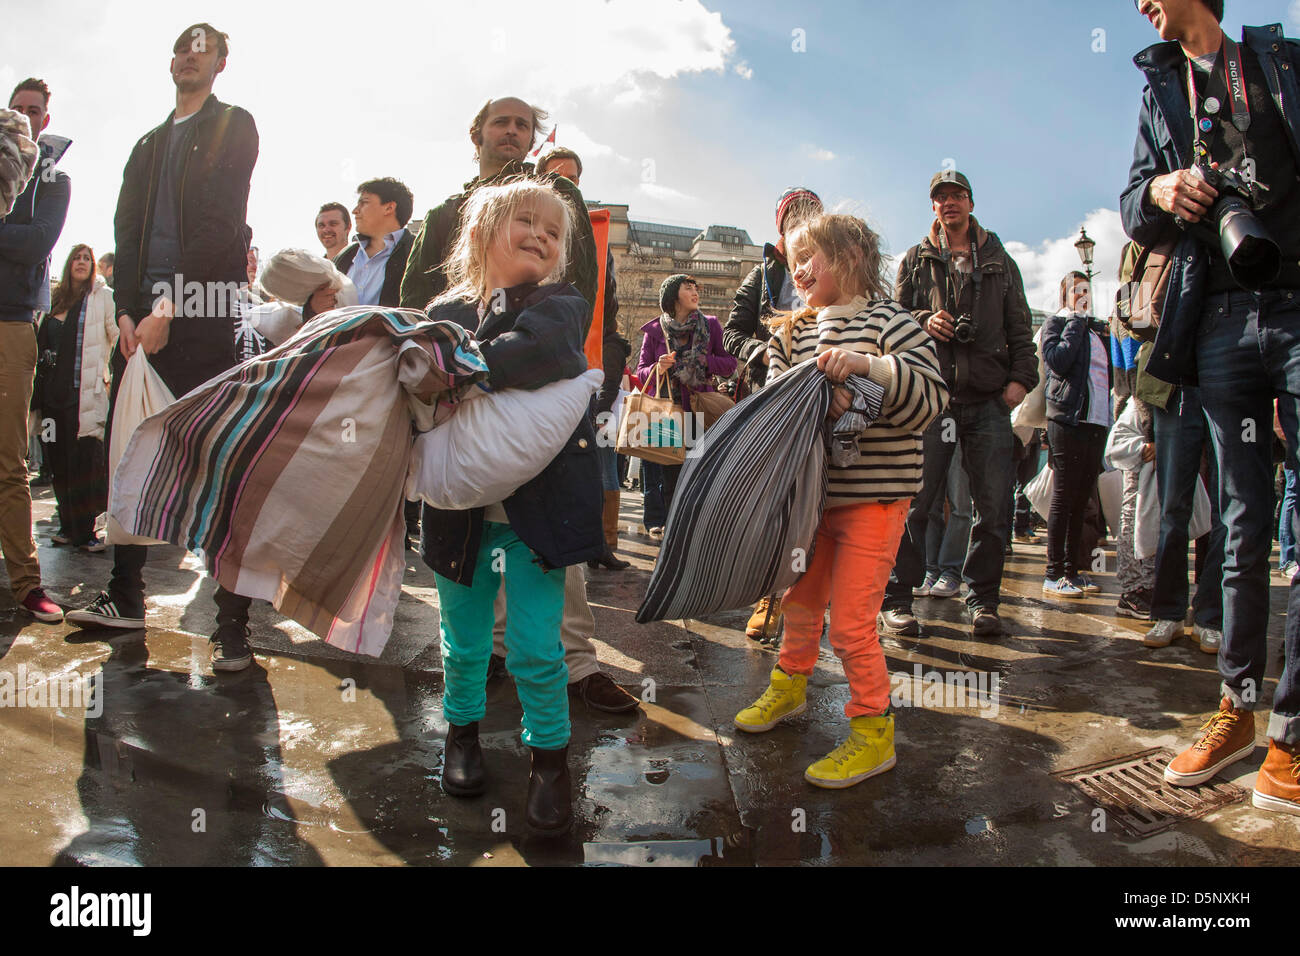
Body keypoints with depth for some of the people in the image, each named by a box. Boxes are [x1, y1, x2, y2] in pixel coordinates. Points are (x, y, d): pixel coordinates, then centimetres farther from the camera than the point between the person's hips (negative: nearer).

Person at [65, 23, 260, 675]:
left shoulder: (234, 127, 6)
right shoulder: (149, 144, 24)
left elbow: (220, 224, -7)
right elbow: (127, 232, 16)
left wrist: (169, 309, -12)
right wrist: (127, 310, -1)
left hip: (201, 316, -6)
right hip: (142, 317, 7)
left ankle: (233, 622, -5)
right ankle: (125, 598, 19)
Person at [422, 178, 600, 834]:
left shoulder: (559, 304, -3)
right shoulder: (445, 314, 6)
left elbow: (542, 350, -24)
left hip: (537, 508, -3)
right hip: (461, 507, 3)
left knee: (535, 648, 1)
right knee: (463, 640, 16)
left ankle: (549, 755, 24)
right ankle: (463, 731, 43)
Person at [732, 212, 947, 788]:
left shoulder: (886, 321, -7)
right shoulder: (795, 330, 11)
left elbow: (930, 399, -15)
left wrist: (868, 365, -27)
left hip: (874, 496, -6)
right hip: (814, 491, 6)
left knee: (850, 624, -4)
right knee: (801, 600, 20)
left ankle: (874, 733, 14)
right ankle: (790, 686, 43)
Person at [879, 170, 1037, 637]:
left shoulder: (1000, 262, 20)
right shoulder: (916, 259, 16)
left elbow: (1019, 328, 17)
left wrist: (1021, 376, 2)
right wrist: (923, 321, -9)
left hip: (989, 398, 2)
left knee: (994, 506, -1)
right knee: (913, 500, -6)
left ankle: (982, 600, 11)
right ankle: (896, 598, 2)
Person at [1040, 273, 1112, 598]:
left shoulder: (1098, 328, 21)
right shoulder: (1056, 324, 3)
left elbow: (1109, 371, 25)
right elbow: (1058, 361, -16)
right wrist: (1076, 321, -6)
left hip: (1097, 421, 7)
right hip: (1068, 420, -7)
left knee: (1081, 499, 9)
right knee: (1064, 498, -6)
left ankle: (1072, 570, 15)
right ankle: (1054, 574, -2)